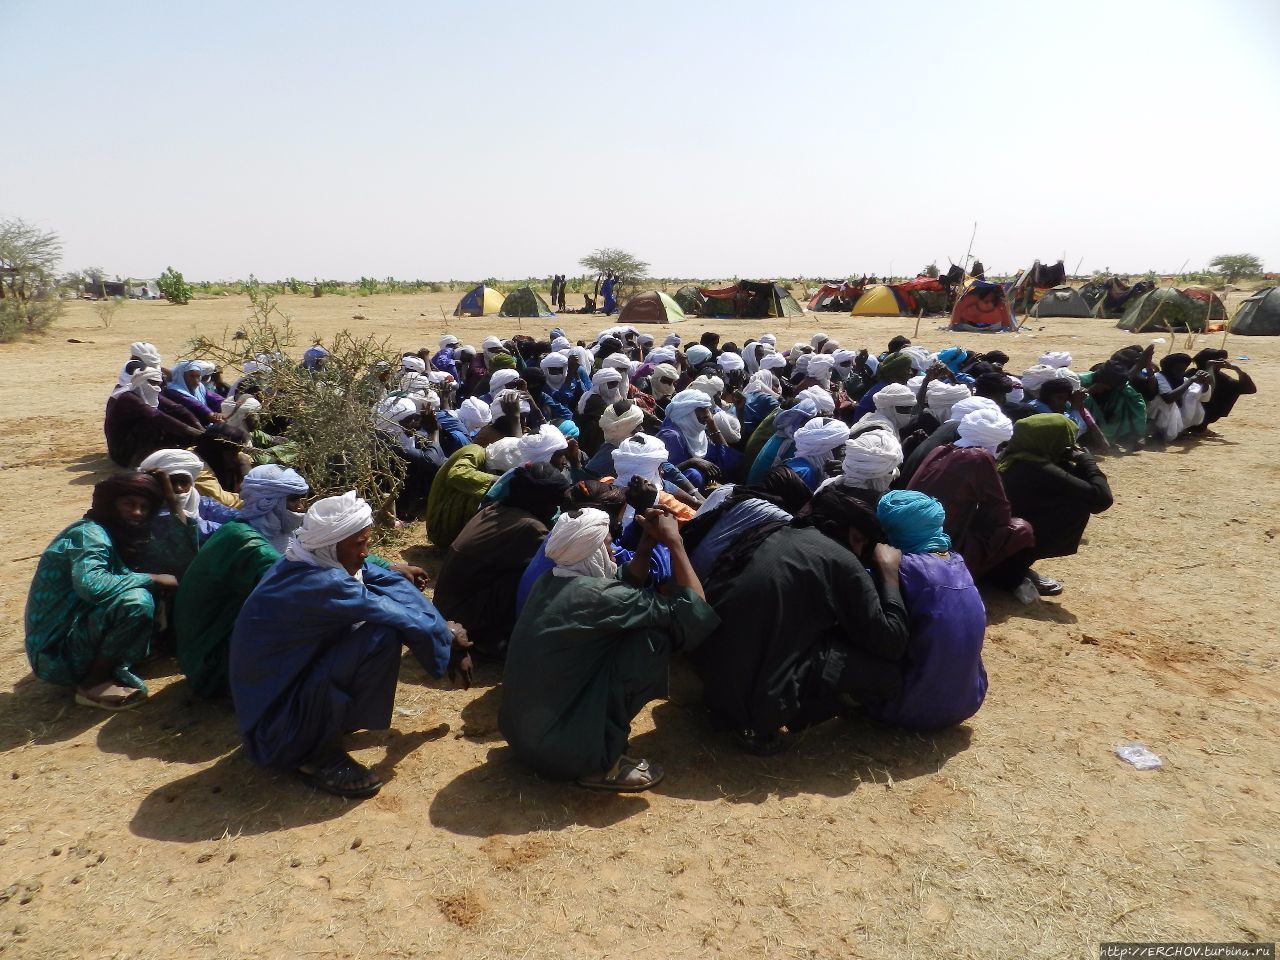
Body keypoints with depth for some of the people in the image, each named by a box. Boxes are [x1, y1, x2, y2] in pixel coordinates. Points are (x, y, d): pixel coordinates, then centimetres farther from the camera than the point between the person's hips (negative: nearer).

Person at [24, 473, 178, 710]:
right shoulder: (90, 533, -17)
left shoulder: (116, 536, 10)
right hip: (56, 651, -9)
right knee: (137, 602, -28)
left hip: (74, 632, 9)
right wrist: (153, 579, -25)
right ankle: (92, 684, -11)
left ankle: (114, 669, -1)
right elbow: (90, 584, -35)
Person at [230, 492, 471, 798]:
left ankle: (328, 720, 12)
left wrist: (445, 634, -6)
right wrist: (448, 637, -4)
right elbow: (404, 619, -23)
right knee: (384, 637, -26)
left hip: (283, 684, 9)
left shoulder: (311, 563, -3)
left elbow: (393, 584, -2)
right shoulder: (321, 584, -29)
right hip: (275, 728, -9)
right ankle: (318, 756, -9)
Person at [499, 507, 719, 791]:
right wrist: (674, 542, -9)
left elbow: (626, 584, 18)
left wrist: (649, 541, 7)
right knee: (655, 637, -11)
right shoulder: (597, 596, -22)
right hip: (560, 750, -9)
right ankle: (602, 765, -3)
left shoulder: (549, 582, 3)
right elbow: (693, 613, -16)